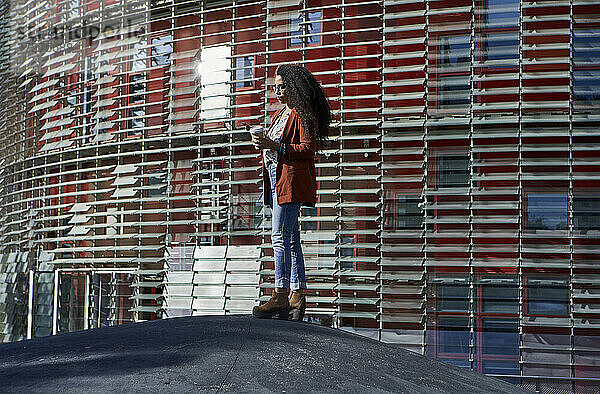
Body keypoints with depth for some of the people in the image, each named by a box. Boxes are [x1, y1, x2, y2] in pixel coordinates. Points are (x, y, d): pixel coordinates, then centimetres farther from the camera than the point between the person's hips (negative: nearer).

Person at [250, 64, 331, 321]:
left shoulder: (303, 114, -4)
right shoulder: (280, 115, 25)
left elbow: (308, 148, -14)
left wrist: (275, 146, -20)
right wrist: (263, 145, 7)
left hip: (291, 180, -10)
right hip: (276, 179, 10)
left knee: (281, 237, -15)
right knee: (291, 239, 7)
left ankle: (281, 295, -15)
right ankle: (297, 298, 8)